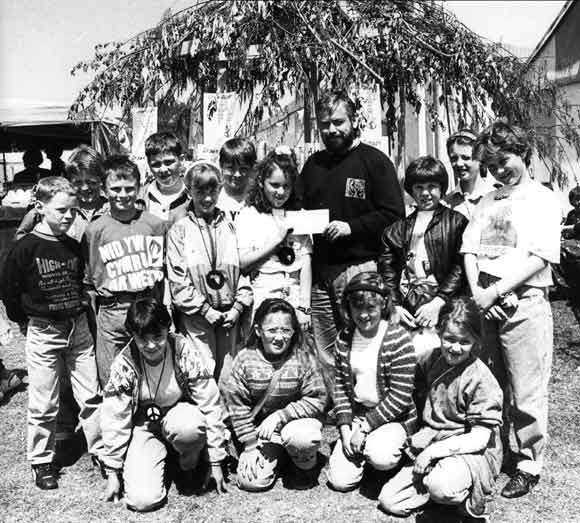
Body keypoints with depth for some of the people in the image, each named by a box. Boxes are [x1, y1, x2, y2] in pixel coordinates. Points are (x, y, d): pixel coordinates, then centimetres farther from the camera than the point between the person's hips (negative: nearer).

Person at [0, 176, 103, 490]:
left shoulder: (75, 247, 3)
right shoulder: (26, 248, -12)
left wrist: (78, 313, 9)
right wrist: (27, 320, 2)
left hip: (79, 328, 4)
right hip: (43, 334, -4)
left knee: (91, 396, 9)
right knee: (43, 405, 6)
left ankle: (100, 451, 23)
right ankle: (41, 462, 23)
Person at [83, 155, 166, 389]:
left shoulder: (155, 224, 3)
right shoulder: (95, 230, 1)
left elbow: (164, 270, 9)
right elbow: (89, 281, 6)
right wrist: (91, 323, 2)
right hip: (111, 314, 0)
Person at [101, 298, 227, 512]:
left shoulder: (184, 351, -21)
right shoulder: (124, 363, -18)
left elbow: (211, 405, -15)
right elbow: (114, 419, -8)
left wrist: (216, 462, -11)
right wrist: (112, 473, -2)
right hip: (143, 425, 1)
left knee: (190, 425, -38)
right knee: (143, 499, -19)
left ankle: (189, 465, -2)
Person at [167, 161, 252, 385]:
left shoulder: (230, 227, 9)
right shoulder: (179, 230, 0)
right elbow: (177, 278, -6)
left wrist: (238, 306, -3)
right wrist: (205, 309, -10)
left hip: (230, 314, 3)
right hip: (196, 315, -3)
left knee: (228, 375, 8)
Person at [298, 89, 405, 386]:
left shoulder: (375, 161, 0)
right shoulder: (313, 164, 18)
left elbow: (393, 215, -7)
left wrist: (351, 227, -16)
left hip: (360, 269, -5)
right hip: (320, 271, 6)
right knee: (325, 356, 10)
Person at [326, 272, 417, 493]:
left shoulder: (398, 339, -17)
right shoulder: (344, 338, -1)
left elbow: (400, 397, -18)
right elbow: (340, 386, 5)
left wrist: (365, 428, -18)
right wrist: (345, 427, -7)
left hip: (393, 416, -4)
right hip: (356, 414, 4)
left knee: (380, 457, -33)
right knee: (339, 480, -7)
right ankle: (365, 447, 22)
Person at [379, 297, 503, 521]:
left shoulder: (480, 378, -16)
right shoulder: (435, 360, 3)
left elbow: (480, 437, -18)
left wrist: (433, 450, -20)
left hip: (472, 453, -6)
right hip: (432, 450, 6)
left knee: (440, 486, -38)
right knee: (388, 500, -5)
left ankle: (472, 501, -5)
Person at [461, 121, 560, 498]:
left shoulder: (543, 200, 0)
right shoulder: (487, 202, 16)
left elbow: (538, 258, -10)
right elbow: (470, 250, 9)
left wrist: (495, 291, -15)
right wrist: (477, 292, -7)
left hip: (524, 304, -5)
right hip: (486, 304, 5)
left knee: (526, 393, 1)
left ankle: (530, 466, 15)